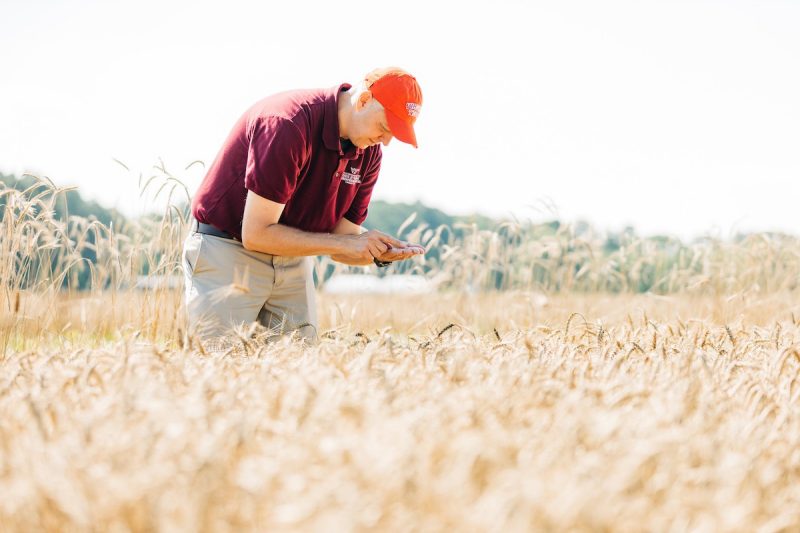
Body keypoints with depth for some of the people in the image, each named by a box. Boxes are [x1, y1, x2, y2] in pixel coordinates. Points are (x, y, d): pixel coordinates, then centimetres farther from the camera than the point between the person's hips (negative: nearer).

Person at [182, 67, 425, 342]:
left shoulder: (369, 152, -3)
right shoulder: (289, 124, -26)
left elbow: (339, 248, 3)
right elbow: (256, 234, -26)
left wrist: (378, 252, -19)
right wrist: (346, 243, -26)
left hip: (293, 261, 7)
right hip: (227, 251, -7)